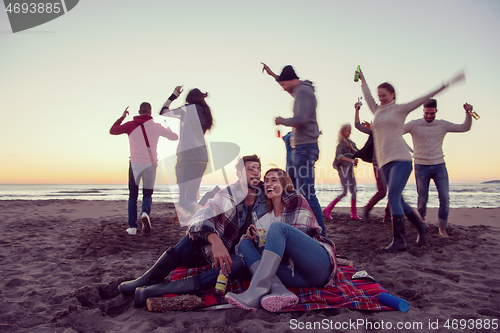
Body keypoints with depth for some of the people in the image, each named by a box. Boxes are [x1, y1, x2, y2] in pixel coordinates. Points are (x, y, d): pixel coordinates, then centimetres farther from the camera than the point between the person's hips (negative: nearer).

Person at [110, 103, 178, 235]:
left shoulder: (131, 125, 3)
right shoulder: (156, 126, 5)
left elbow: (112, 131, 16)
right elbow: (174, 137, 15)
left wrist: (122, 117, 25)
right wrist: (168, 129, 36)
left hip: (135, 163, 0)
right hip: (150, 164, 0)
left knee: (133, 196, 12)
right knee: (147, 194, 12)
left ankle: (132, 226, 6)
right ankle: (145, 212, -20)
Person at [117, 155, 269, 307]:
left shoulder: (263, 194, -5)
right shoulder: (227, 194, -13)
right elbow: (201, 218, -27)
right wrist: (216, 241, -49)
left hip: (234, 253, 1)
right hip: (209, 246, 0)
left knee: (238, 263, -35)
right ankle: (149, 279, -24)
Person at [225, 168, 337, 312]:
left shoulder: (296, 199, 8)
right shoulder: (266, 218, 22)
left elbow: (301, 233, -3)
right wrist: (254, 235, -4)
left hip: (320, 265, -5)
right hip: (297, 275, 5)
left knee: (277, 227, -24)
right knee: (244, 243, -6)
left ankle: (255, 294, -38)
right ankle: (280, 291, -33)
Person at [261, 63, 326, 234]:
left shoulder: (303, 91, -11)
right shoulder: (301, 90, 19)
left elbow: (299, 120, -24)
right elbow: (290, 89, 43)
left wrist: (282, 121, -5)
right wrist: (273, 74, 49)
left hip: (304, 148, -11)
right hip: (302, 149, 11)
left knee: (307, 193, -13)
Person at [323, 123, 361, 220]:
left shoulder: (351, 143, 17)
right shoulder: (341, 143, -6)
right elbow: (339, 156, -21)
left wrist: (351, 148, -5)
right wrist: (351, 160, -31)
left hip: (350, 169, 8)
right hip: (343, 168, -8)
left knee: (354, 191, 4)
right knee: (344, 192, -12)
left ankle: (354, 214, 9)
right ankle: (328, 209, -3)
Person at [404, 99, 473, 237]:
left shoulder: (442, 125, 6)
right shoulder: (414, 125, -2)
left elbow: (465, 127, 10)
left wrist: (468, 113, -6)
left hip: (439, 166, 2)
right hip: (421, 167, -2)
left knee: (445, 198, -5)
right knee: (422, 199, 1)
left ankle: (442, 228, 10)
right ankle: (421, 217, 33)